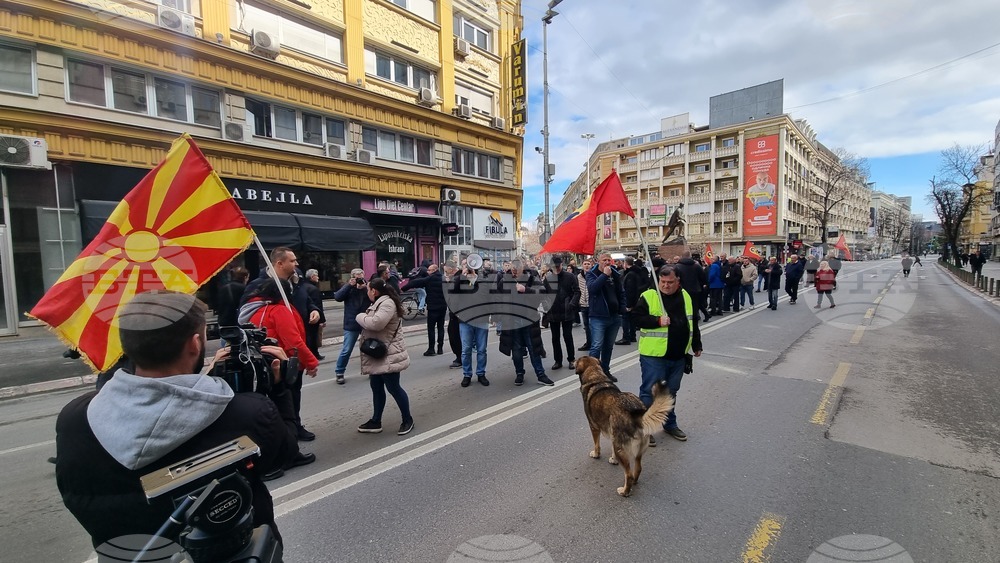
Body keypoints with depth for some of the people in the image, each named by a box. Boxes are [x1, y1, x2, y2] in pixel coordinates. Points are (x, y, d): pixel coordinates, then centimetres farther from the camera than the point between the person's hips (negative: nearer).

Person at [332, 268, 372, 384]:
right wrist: (349, 285, -20)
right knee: (346, 350, 1)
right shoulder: (347, 287, 0)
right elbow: (337, 297, -15)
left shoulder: (367, 287, 2)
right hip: (351, 325, -2)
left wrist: (366, 288, -20)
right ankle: (339, 373, 17)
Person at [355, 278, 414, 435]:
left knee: (393, 387, 0)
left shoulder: (387, 303, -19)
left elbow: (376, 323, -31)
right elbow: (371, 324, 16)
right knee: (376, 388, 15)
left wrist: (360, 317, -15)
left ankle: (407, 420, 16)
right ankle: (375, 422, 26)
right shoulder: (380, 303, 15)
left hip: (388, 355, -10)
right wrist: (364, 318, -4)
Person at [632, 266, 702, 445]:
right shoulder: (648, 296, -8)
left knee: (671, 391, 19)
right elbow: (638, 318, -12)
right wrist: (658, 321, -24)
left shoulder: (686, 297, 9)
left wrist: (696, 345, 19)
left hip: (678, 356, 5)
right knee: (649, 391, 0)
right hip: (654, 356, -5)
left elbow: (693, 322, 17)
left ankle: (670, 424, 35)